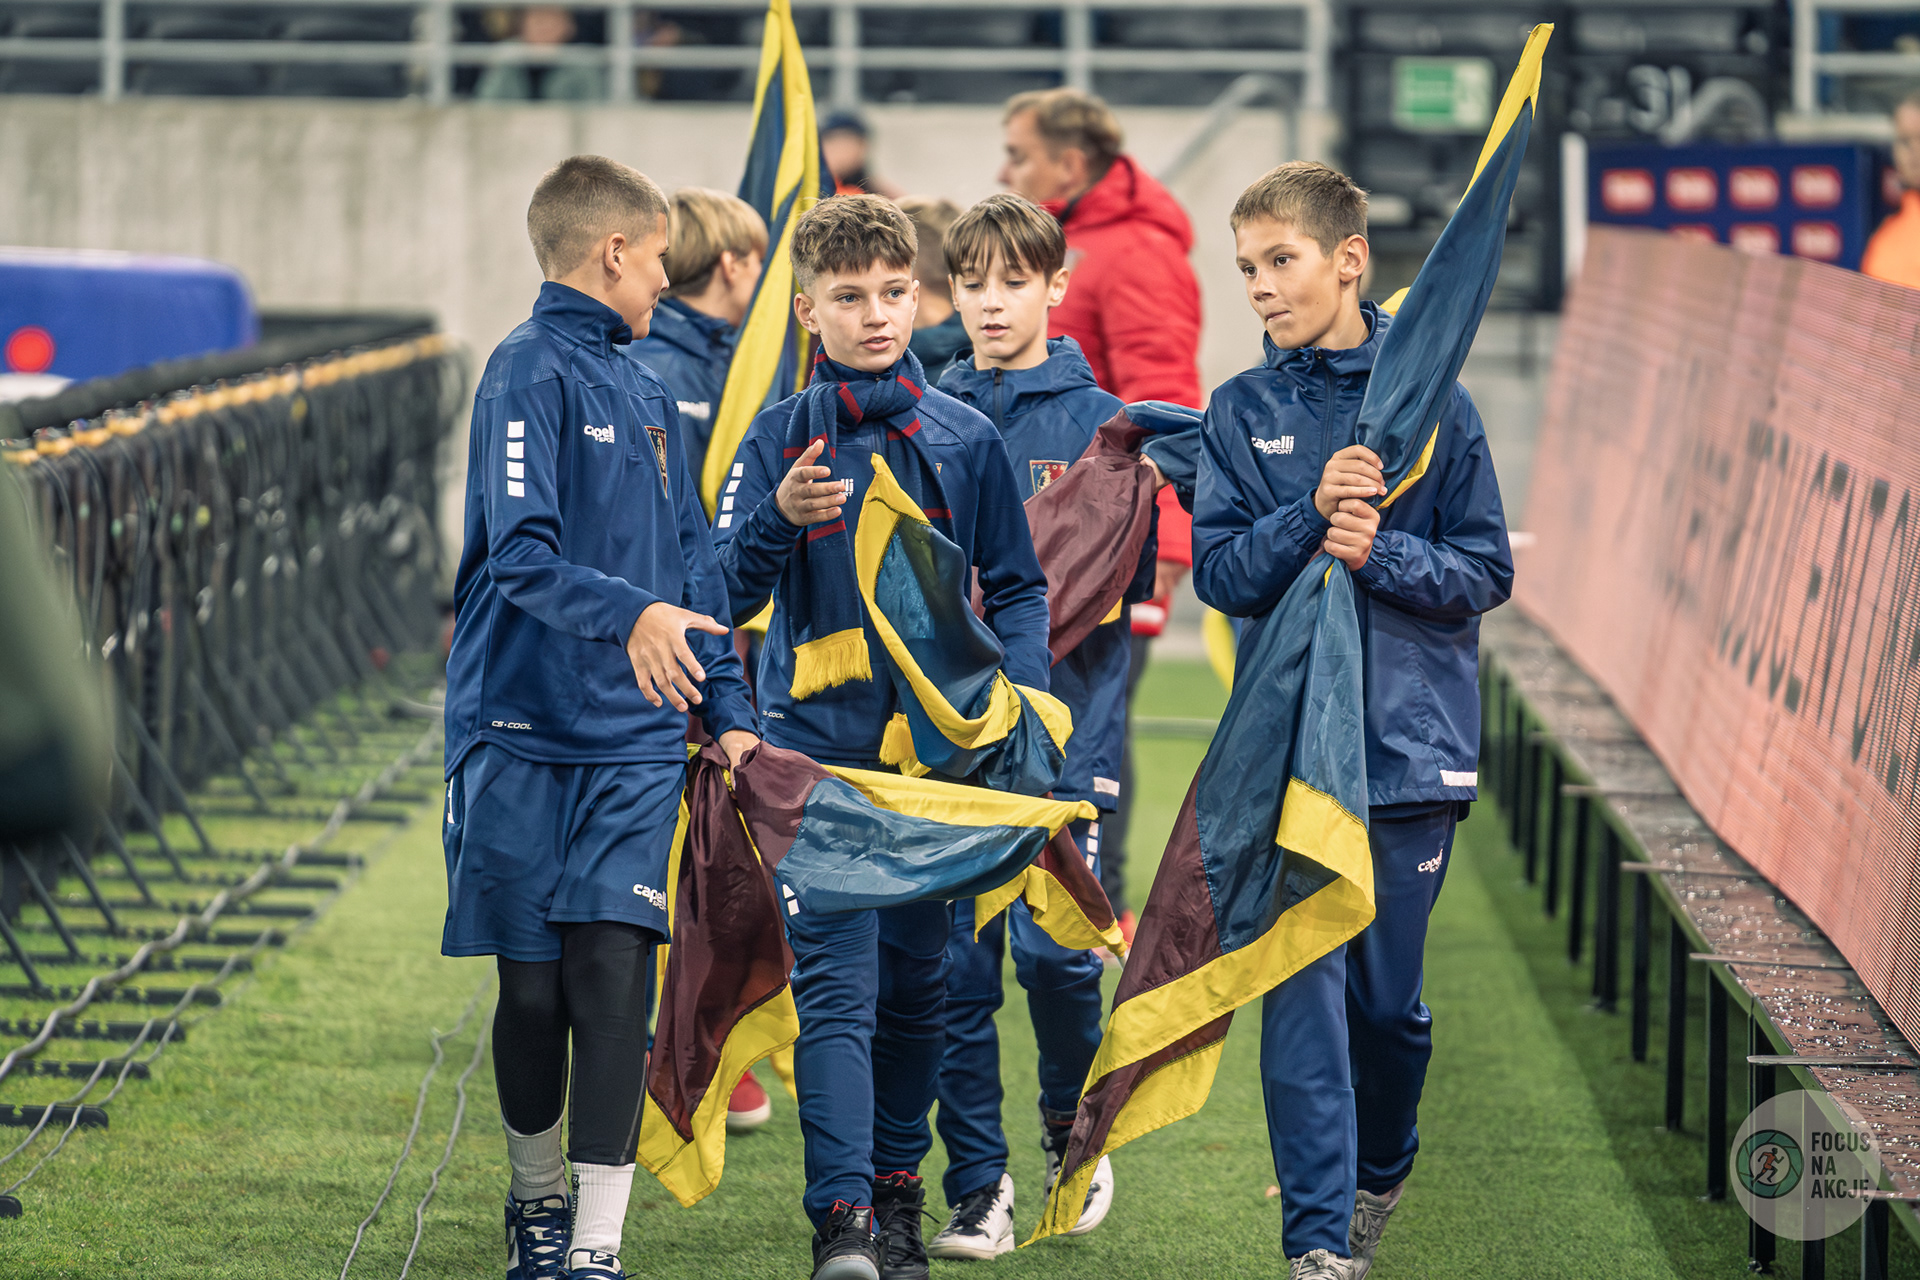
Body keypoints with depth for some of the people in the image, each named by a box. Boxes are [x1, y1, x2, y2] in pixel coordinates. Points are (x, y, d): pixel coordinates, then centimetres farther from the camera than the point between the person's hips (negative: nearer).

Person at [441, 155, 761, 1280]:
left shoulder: (648, 395, 16)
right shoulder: (531, 374, -7)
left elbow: (695, 571, 21)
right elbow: (520, 552, -20)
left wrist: (730, 711, 15)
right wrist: (628, 615, -35)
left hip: (639, 742, 5)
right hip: (524, 733, -5)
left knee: (615, 977, -6)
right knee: (534, 987, 4)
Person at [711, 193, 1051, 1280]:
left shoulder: (966, 439, 4)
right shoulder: (780, 438, 1)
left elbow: (1018, 587, 11)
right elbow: (728, 591, -2)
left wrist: (1017, 690, -4)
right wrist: (778, 519, -20)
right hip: (820, 750, -2)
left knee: (917, 978, 11)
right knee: (835, 980, -11)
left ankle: (899, 1190, 27)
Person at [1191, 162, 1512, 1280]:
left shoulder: (1433, 404, 1)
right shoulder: (1242, 413, 4)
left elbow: (1486, 574, 1)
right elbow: (1219, 572, -2)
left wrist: (1379, 551, -16)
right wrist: (1314, 513, -17)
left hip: (1411, 738, 0)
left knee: (1389, 996, 9)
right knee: (1302, 990, -8)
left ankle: (1380, 1170, 36)